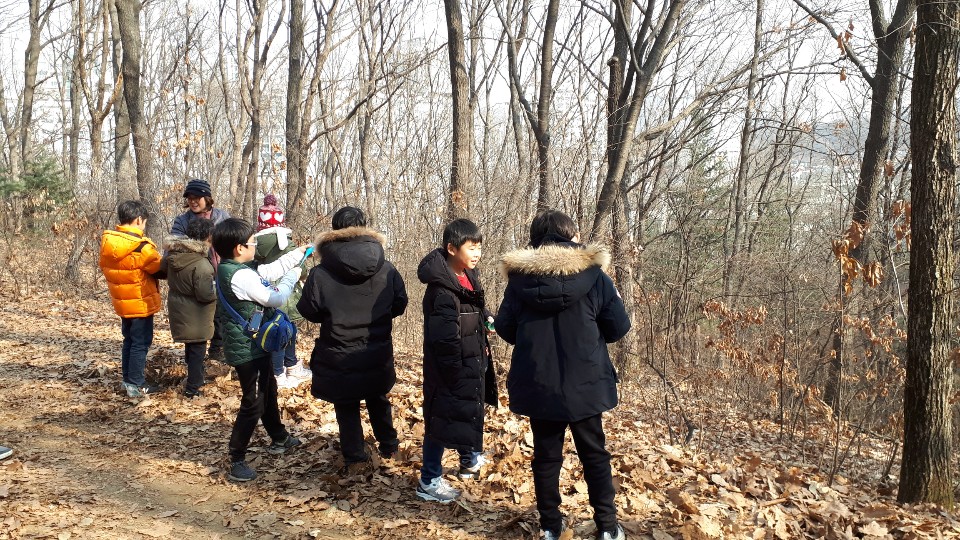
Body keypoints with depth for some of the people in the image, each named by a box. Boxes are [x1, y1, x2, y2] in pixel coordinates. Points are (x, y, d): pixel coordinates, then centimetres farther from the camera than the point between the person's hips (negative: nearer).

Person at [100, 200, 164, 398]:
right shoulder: (141, 247, -22)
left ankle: (128, 379, 27)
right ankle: (136, 385, 6)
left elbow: (105, 266, 10)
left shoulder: (107, 242, -1)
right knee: (141, 343, 2)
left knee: (129, 340, 20)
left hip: (121, 302, 7)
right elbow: (159, 269, -11)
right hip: (141, 303, -7)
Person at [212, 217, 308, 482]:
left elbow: (271, 269, 14)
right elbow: (274, 299, -20)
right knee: (253, 403, -3)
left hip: (252, 346, 10)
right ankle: (237, 462, 5)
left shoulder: (231, 268, 4)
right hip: (249, 349, -10)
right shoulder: (241, 276, -26)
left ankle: (279, 438, 43)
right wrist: (291, 277, -4)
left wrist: (299, 253, 14)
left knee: (268, 392, 25)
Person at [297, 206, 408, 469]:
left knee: (346, 407, 15)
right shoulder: (387, 270, -10)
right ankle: (388, 444, 36)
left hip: (338, 357, -2)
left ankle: (354, 456, 21)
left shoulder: (320, 273, -17)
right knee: (379, 399, 24)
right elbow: (399, 305, 1)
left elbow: (309, 311, -7)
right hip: (378, 355, 3)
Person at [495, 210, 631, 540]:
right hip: (584, 385, -1)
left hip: (537, 386, 1)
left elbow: (504, 329, 2)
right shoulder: (593, 274, -9)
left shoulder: (519, 278, -5)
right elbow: (618, 328, -4)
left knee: (546, 456, 14)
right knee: (595, 454, 16)